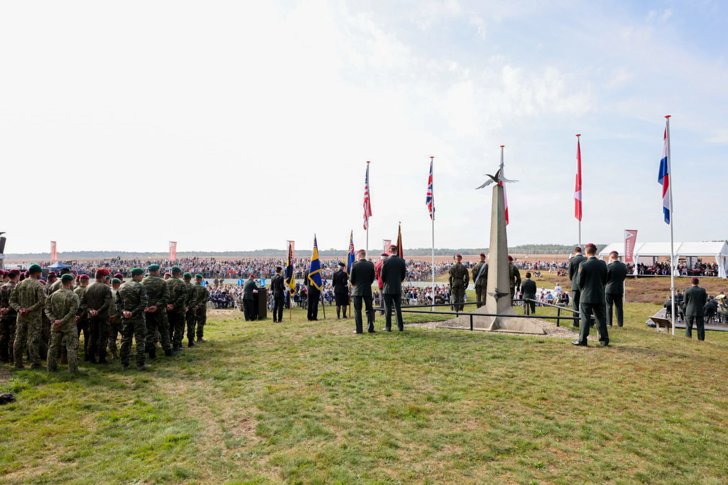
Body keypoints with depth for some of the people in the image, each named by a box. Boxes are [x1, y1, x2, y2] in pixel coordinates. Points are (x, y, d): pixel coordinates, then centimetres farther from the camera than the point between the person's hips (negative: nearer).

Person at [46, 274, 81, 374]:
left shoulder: (53, 295, 4)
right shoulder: (73, 296, -12)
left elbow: (47, 309, 0)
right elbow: (72, 312, -21)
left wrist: (54, 320, -6)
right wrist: (62, 321, -15)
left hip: (55, 326, 5)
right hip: (69, 326, -5)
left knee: (53, 346, 17)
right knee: (71, 348, 1)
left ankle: (51, 367, 26)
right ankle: (73, 370, 2)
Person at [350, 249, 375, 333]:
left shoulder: (354, 265, -11)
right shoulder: (371, 264, -3)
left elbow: (351, 279, -7)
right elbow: (373, 277, 3)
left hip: (357, 290, -2)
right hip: (368, 290, 2)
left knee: (357, 310, 5)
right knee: (369, 309, 11)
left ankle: (359, 329, 4)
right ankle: (370, 328, 8)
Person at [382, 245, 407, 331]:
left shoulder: (386, 261, -12)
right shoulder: (402, 261, -1)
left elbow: (382, 275, -7)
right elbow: (404, 275, 4)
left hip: (388, 288, -3)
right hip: (398, 288, 3)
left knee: (388, 308, 3)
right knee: (398, 308, 11)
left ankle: (388, 327, 5)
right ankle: (400, 326, 11)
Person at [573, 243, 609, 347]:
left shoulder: (583, 264, -13)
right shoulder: (602, 264, 0)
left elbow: (579, 281, -6)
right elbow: (605, 280, 9)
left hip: (586, 296, -4)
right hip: (600, 296, 4)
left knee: (585, 318, 1)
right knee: (601, 318, 11)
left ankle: (582, 340, 4)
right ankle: (604, 340, 16)